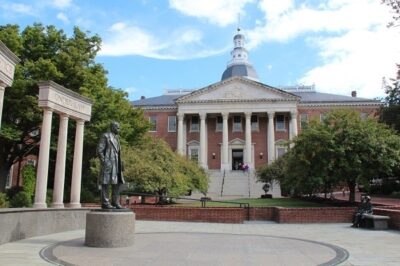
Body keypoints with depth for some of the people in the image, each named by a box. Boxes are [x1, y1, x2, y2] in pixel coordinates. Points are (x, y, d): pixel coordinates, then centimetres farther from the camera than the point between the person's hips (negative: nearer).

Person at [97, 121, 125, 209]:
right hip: (108, 164, -9)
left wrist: (120, 165, 18)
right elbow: (99, 150, -11)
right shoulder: (105, 136, -5)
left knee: (116, 183, 6)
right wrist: (104, 162, -18)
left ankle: (115, 202, 11)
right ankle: (105, 203, -3)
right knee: (106, 183, -6)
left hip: (116, 165, 9)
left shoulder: (116, 138, 21)